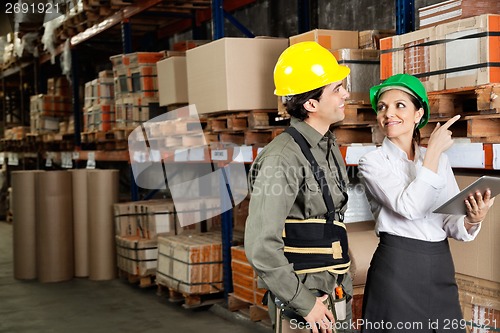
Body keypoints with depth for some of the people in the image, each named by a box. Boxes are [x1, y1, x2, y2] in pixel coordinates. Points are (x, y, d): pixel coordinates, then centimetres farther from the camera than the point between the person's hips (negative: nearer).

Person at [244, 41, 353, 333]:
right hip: (304, 301, -8)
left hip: (335, 295, 8)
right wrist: (303, 303, -18)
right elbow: (261, 246, -25)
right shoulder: (283, 158, -21)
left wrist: (344, 285, 15)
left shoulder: (330, 147, 7)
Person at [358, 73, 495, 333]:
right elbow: (409, 207, -21)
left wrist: (472, 221, -16)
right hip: (396, 269, -5)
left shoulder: (440, 159, 9)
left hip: (442, 268, 5)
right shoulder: (372, 162, -5)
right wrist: (434, 151, -14)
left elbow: (450, 223, 6)